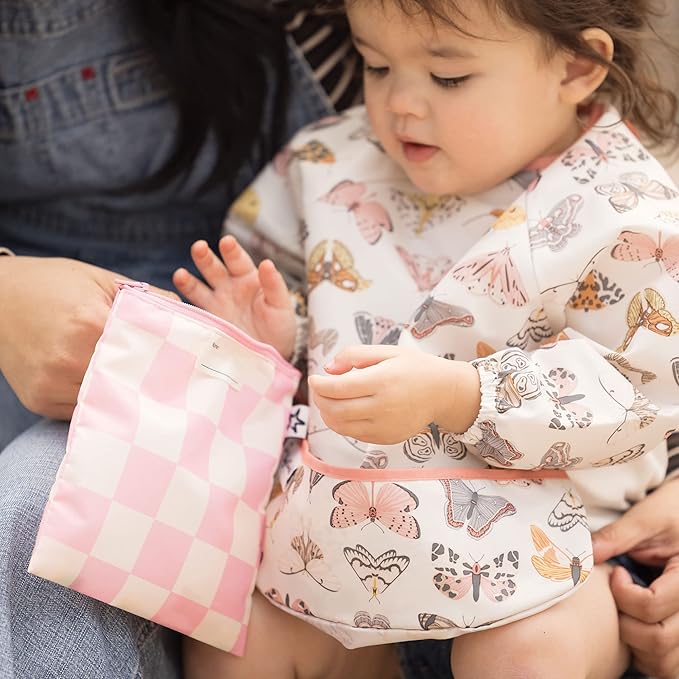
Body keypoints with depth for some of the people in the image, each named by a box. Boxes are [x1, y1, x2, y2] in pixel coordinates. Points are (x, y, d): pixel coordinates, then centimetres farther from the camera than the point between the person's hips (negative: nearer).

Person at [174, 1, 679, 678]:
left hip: (524, 529, -4)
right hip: (337, 511, 4)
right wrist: (269, 337, -8)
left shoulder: (622, 213, -9)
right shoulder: (336, 161, 3)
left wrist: (456, 396, -26)